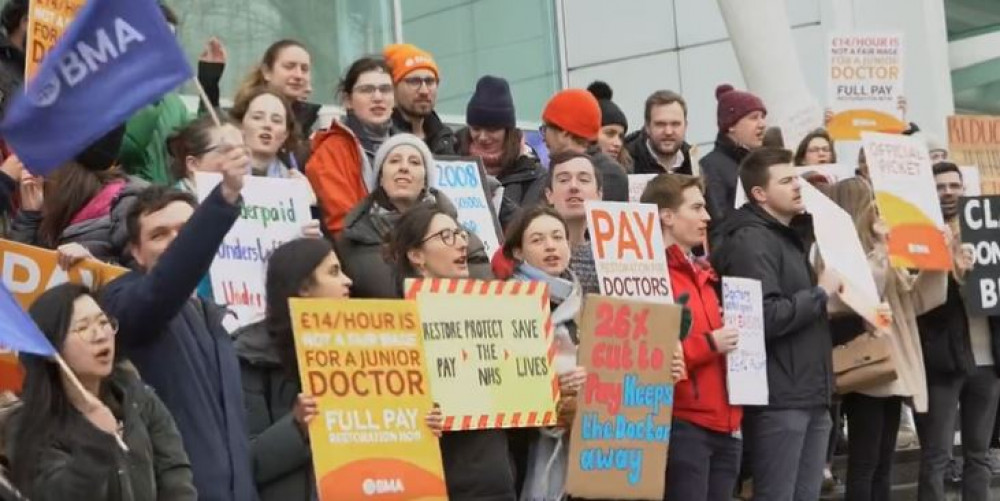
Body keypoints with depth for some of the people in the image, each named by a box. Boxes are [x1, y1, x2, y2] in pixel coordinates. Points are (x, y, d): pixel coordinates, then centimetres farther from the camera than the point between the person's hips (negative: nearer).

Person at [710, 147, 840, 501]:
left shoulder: (791, 236, 19)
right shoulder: (751, 241, -13)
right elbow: (765, 318, -25)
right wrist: (821, 292, -13)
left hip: (810, 395, 9)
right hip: (778, 398, -9)